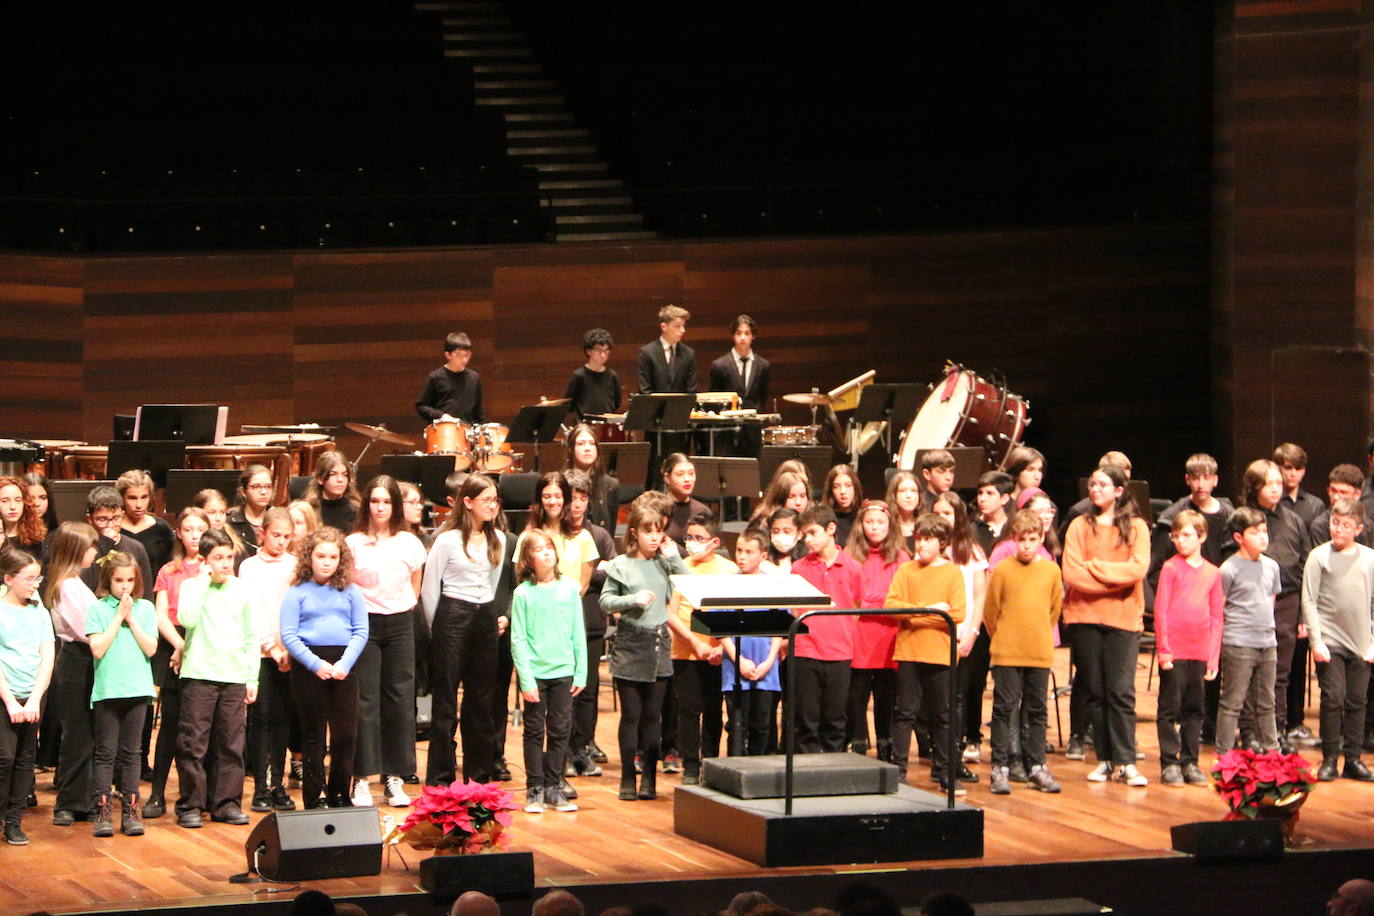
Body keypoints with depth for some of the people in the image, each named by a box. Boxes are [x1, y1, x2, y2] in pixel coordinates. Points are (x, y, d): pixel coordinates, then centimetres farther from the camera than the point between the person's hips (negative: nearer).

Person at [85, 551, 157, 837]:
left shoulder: (145, 608, 6)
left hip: (137, 689, 2)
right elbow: (98, 649, -11)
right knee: (106, 753, -1)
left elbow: (150, 648, -2)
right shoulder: (97, 609, 0)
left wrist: (131, 619, -7)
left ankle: (130, 809, 9)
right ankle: (103, 811, 1)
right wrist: (119, 617, -9)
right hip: (107, 689, -2)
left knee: (132, 752, 6)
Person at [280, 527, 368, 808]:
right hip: (307, 666, -2)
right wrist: (315, 665, -15)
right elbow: (288, 635, -5)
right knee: (313, 735, 3)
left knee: (346, 734, 0)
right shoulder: (297, 593, 2)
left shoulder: (351, 592, 8)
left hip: (343, 666, 2)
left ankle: (339, 795, 11)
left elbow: (361, 632, 3)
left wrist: (344, 663, -11)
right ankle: (314, 797, 8)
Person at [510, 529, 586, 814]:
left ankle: (553, 788, 14)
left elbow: (578, 634, 8)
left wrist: (581, 672, 4)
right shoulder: (523, 593, -4)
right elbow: (518, 640, -5)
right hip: (535, 673, -2)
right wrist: (526, 679, -11)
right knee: (535, 732, 3)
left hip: (563, 672, 2)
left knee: (560, 731, 6)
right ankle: (535, 790, 9)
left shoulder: (569, 588, 3)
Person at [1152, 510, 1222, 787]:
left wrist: (1214, 657, 6)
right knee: (1170, 708, -1)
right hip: (1174, 652, -3)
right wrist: (1163, 649, -10)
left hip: (1200, 653, 4)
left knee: (1194, 710, 8)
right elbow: (1160, 610, -3)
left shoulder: (1212, 573, 9)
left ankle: (1189, 762, 16)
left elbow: (1217, 617, 12)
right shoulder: (1171, 568, -1)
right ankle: (1169, 763, 4)